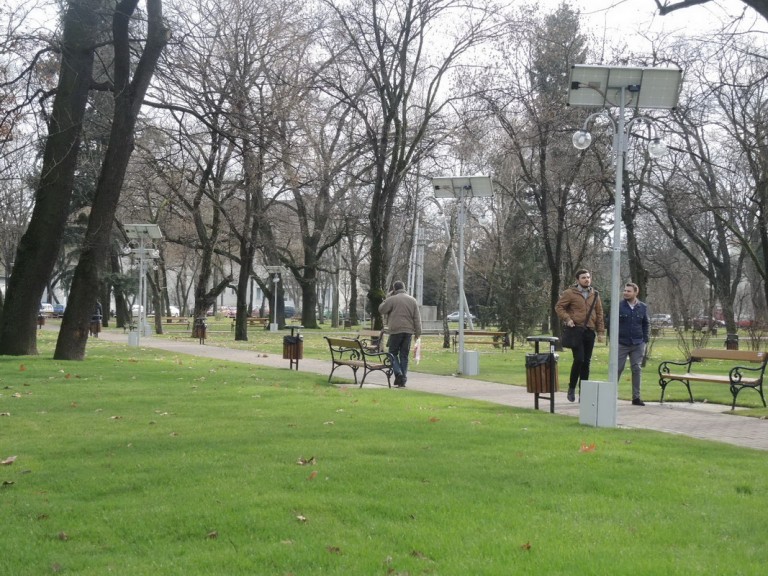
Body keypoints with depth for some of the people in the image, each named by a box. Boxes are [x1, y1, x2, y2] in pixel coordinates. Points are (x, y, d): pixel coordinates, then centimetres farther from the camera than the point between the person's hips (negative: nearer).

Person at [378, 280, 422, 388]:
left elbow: (381, 310, 4)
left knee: (393, 353, 7)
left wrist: (388, 296, 9)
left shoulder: (392, 299, -6)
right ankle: (403, 380, 7)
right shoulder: (413, 300, 9)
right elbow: (417, 318, 6)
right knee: (404, 355, 9)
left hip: (396, 330, -4)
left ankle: (398, 373, -14)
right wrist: (418, 332, 8)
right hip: (409, 331, 4)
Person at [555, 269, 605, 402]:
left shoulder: (595, 295, 12)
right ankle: (572, 387, 5)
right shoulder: (570, 293, -2)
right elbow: (559, 307, -1)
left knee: (586, 361, 6)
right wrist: (567, 319, -16)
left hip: (590, 331, 5)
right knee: (579, 359, -12)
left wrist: (600, 331, 9)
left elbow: (599, 314, 15)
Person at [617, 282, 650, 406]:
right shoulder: (619, 306, -4)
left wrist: (645, 339, 5)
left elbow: (646, 324, 12)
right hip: (622, 344, -2)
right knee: (617, 369, -1)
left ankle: (636, 397, 10)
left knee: (637, 370, 4)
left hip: (638, 345, 2)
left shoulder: (643, 307, 4)